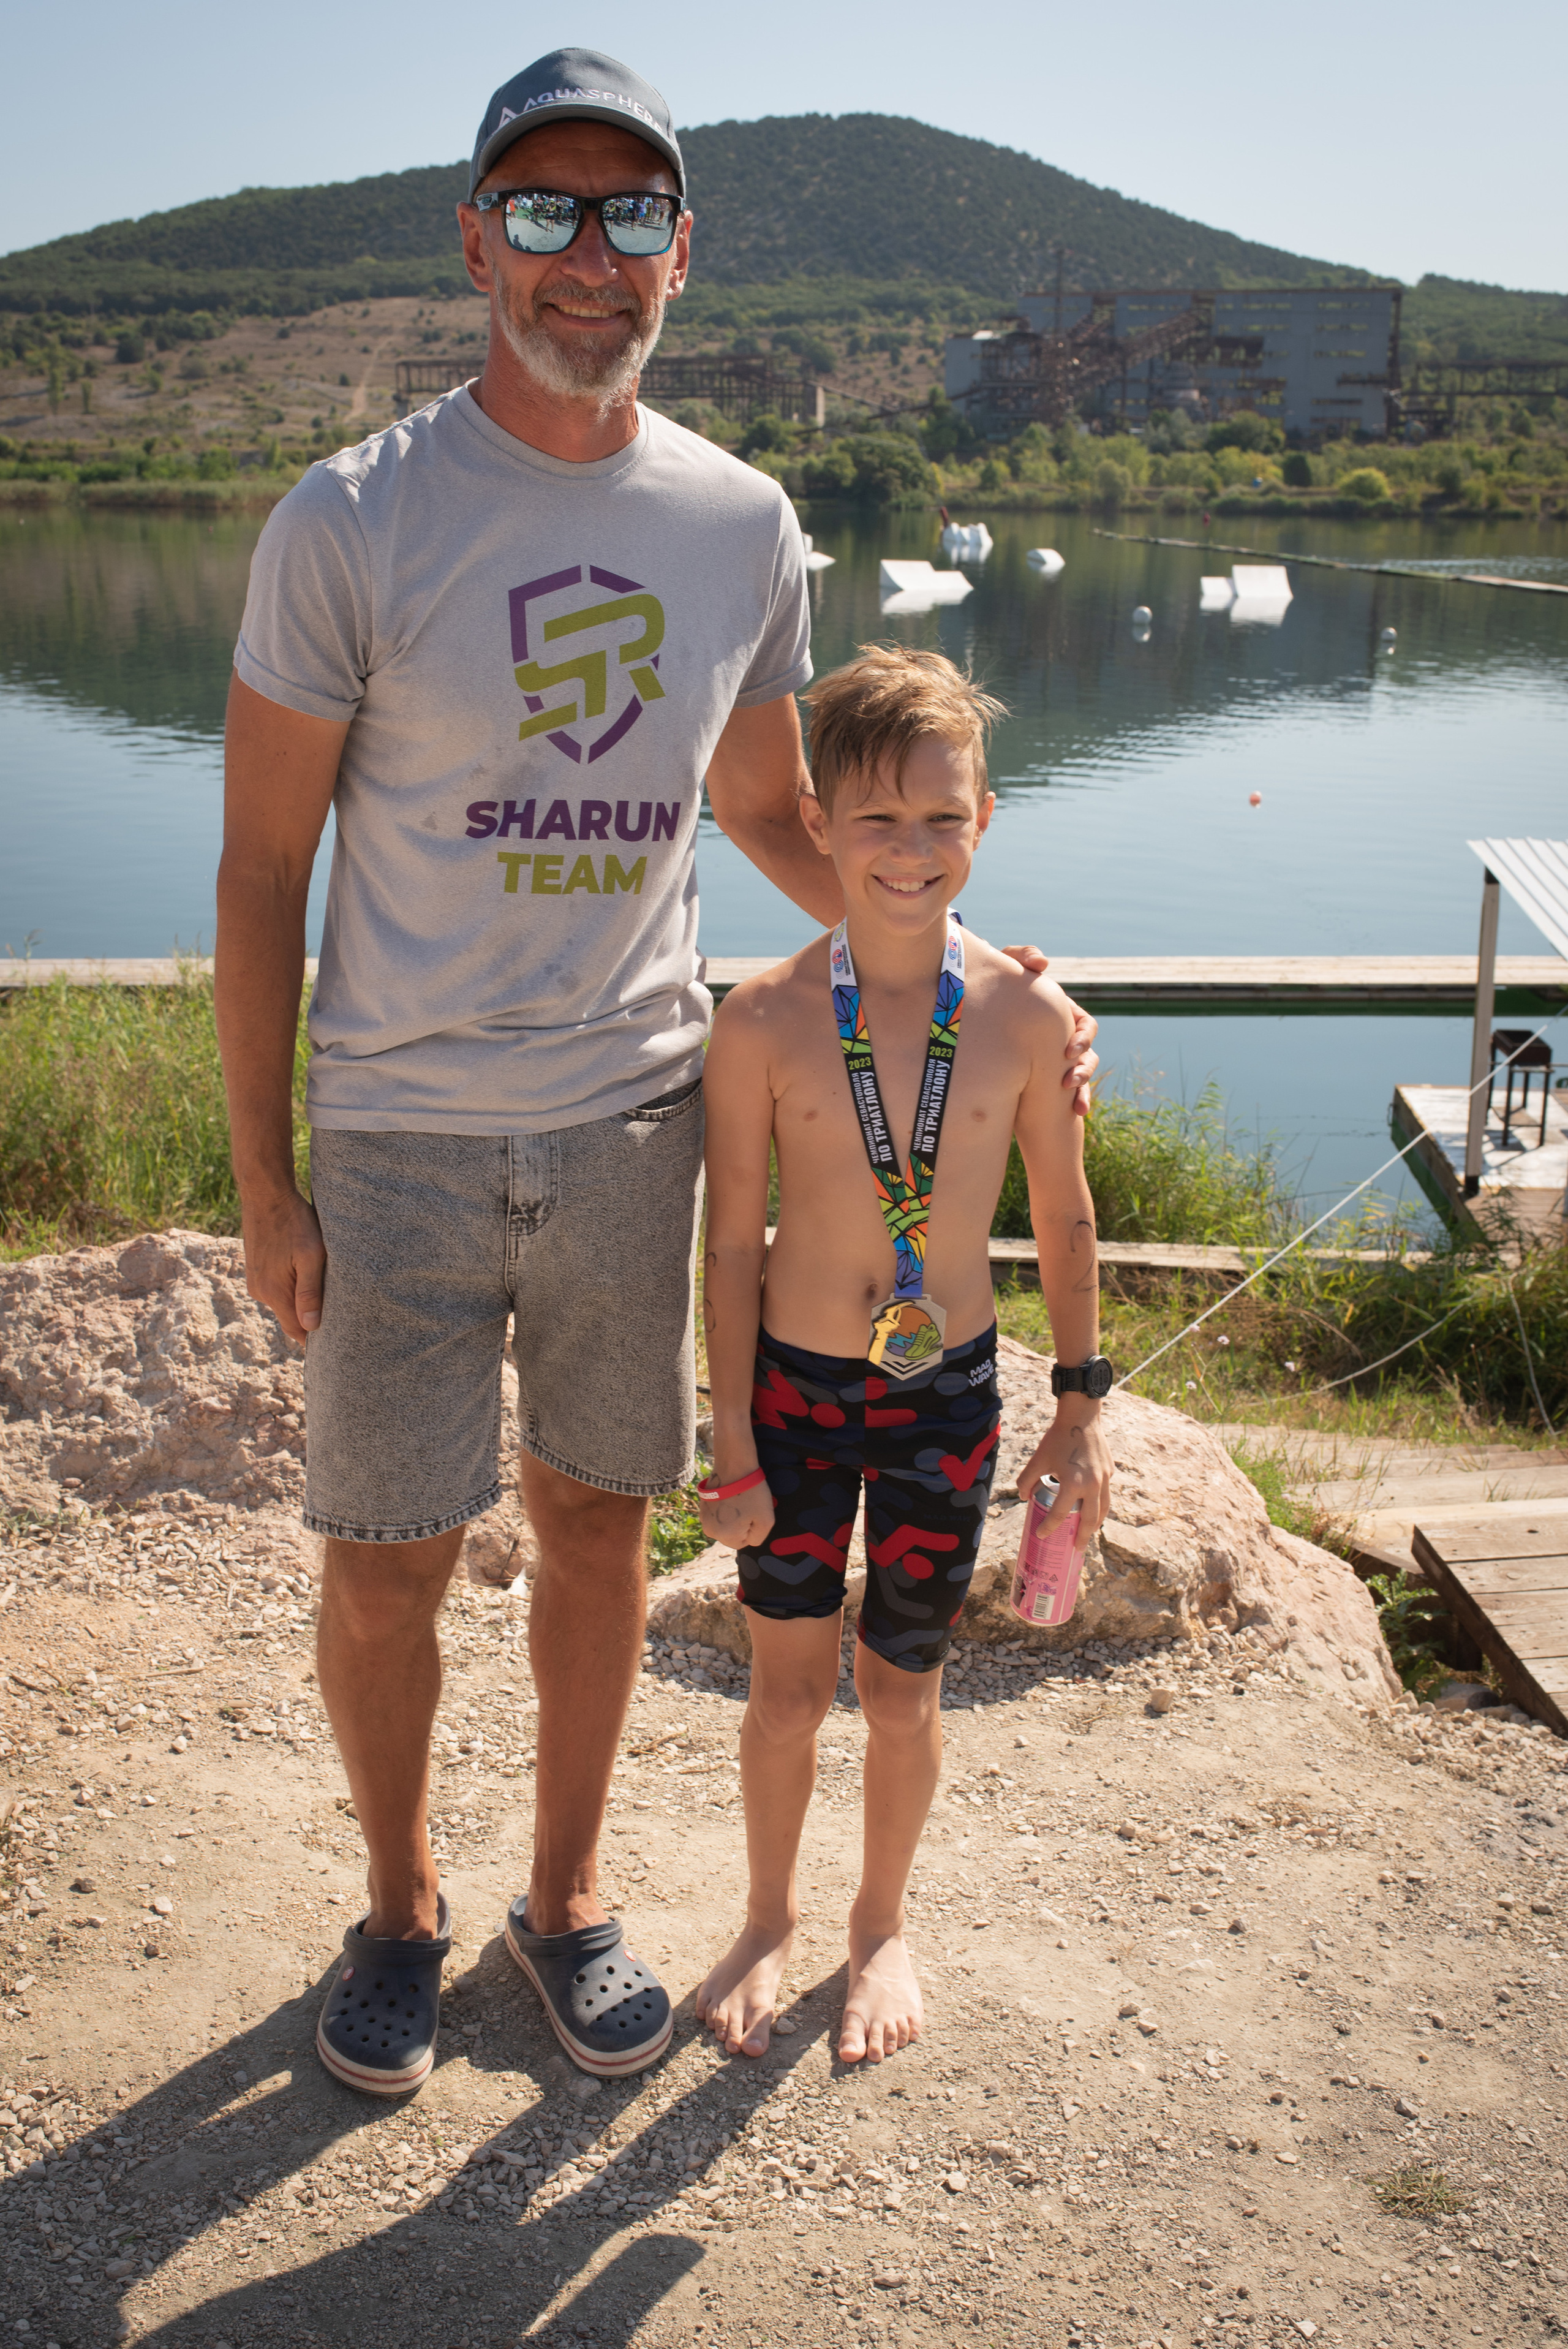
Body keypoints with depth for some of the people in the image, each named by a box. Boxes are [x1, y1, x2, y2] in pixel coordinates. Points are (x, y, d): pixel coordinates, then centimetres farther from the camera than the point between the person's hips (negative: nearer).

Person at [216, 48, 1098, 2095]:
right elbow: (263, 868, -5)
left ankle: (569, 1893, 35)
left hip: (631, 1117, 3)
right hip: (400, 1133, -2)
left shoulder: (744, 527, 2)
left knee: (597, 1522, 14)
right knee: (386, 1562, 6)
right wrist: (265, 1181, -6)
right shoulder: (351, 521, -9)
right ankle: (400, 1903, 33)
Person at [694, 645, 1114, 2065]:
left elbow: (1065, 1219, 1)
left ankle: (883, 1925, 39)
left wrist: (1084, 1404, 4)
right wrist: (734, 1445, -5)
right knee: (789, 1683, 12)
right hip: (796, 1388, -1)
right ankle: (770, 1919, 38)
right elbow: (733, 1243, -7)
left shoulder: (1027, 1016, -11)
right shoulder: (765, 1024, -14)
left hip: (949, 1393, 1)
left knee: (903, 1686, 14)